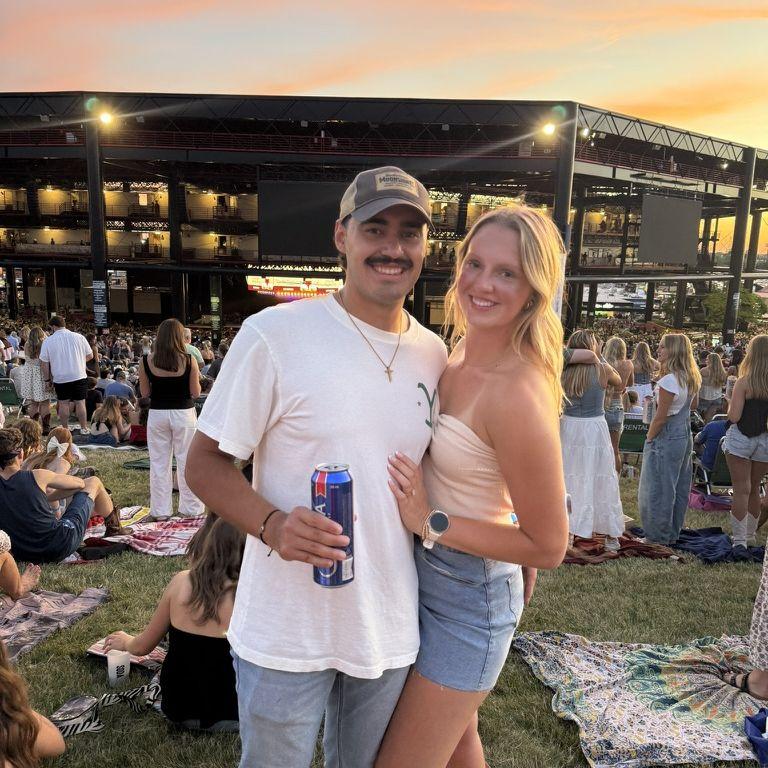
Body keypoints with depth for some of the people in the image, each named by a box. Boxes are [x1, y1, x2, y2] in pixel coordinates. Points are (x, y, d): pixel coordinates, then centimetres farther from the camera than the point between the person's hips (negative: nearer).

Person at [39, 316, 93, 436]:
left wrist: (47, 379, 9)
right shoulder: (79, 337, -3)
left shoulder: (48, 341, -4)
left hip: (60, 378, 0)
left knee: (63, 403, 9)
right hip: (79, 375, 0)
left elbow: (44, 363, -2)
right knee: (80, 402, 6)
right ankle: (84, 428, 13)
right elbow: (90, 356, 2)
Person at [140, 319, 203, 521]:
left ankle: (160, 510, 17)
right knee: (186, 461, 9)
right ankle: (190, 508, 17)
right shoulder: (189, 360, -9)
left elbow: (145, 393, 3)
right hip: (184, 413, -1)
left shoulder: (147, 361, -4)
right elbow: (196, 393, -5)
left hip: (157, 414, 1)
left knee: (159, 462, 10)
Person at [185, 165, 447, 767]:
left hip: (391, 628, 5)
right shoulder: (274, 334, -15)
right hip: (285, 631, -4)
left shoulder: (434, 355, 0)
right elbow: (205, 463, -11)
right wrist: (272, 524, -28)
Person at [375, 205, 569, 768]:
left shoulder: (518, 394, -29)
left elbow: (548, 547, -21)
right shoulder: (462, 351, -3)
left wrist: (430, 524, -24)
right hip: (434, 577, 8)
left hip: (469, 599, -8)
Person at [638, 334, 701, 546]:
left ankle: (659, 537, 14)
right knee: (679, 488, 17)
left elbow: (661, 417, -21)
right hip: (685, 436, 9)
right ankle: (673, 534, 29)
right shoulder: (692, 378, 5)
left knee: (658, 489, 3)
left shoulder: (669, 380, -23)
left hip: (666, 439, -9)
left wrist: (649, 439, -9)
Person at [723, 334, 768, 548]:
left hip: (741, 440, -4)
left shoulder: (744, 383, -14)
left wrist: (731, 403, 2)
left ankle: (739, 541, 3)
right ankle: (750, 535, 31)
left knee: (741, 490, 1)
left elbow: (733, 417, -17)